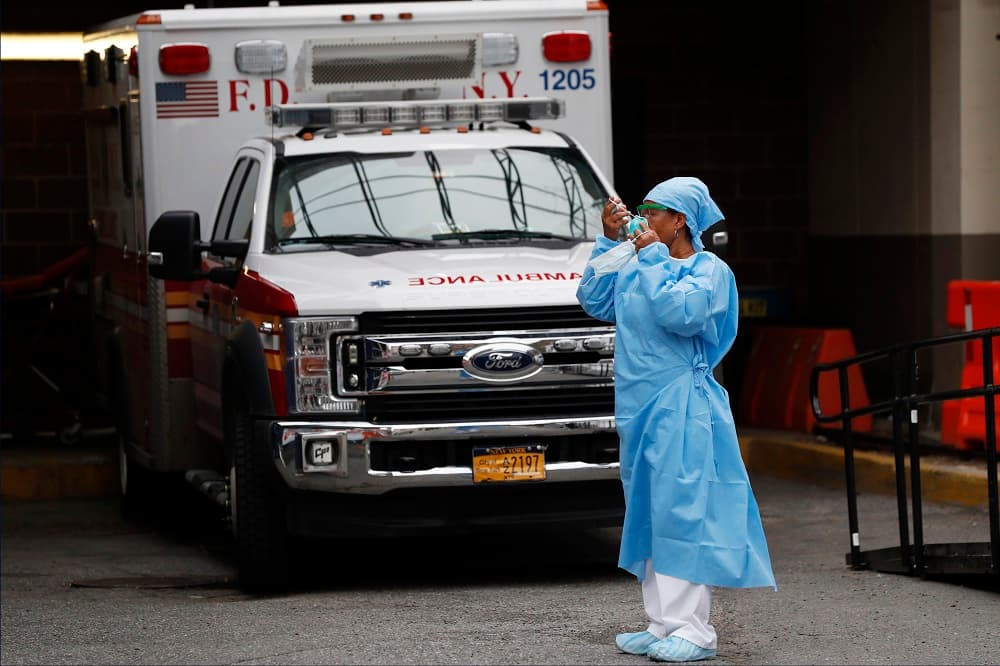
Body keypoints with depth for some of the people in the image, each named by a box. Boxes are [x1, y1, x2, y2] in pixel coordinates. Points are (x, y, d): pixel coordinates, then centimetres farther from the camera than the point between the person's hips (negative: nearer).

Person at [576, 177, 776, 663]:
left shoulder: (709, 270, -6)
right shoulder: (638, 268, 15)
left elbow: (679, 313, -21)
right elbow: (595, 302, 13)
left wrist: (653, 257, -15)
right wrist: (609, 242, 8)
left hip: (682, 406, -8)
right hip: (639, 405, 8)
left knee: (683, 510, -11)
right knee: (648, 513, 11)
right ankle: (662, 624, 17)